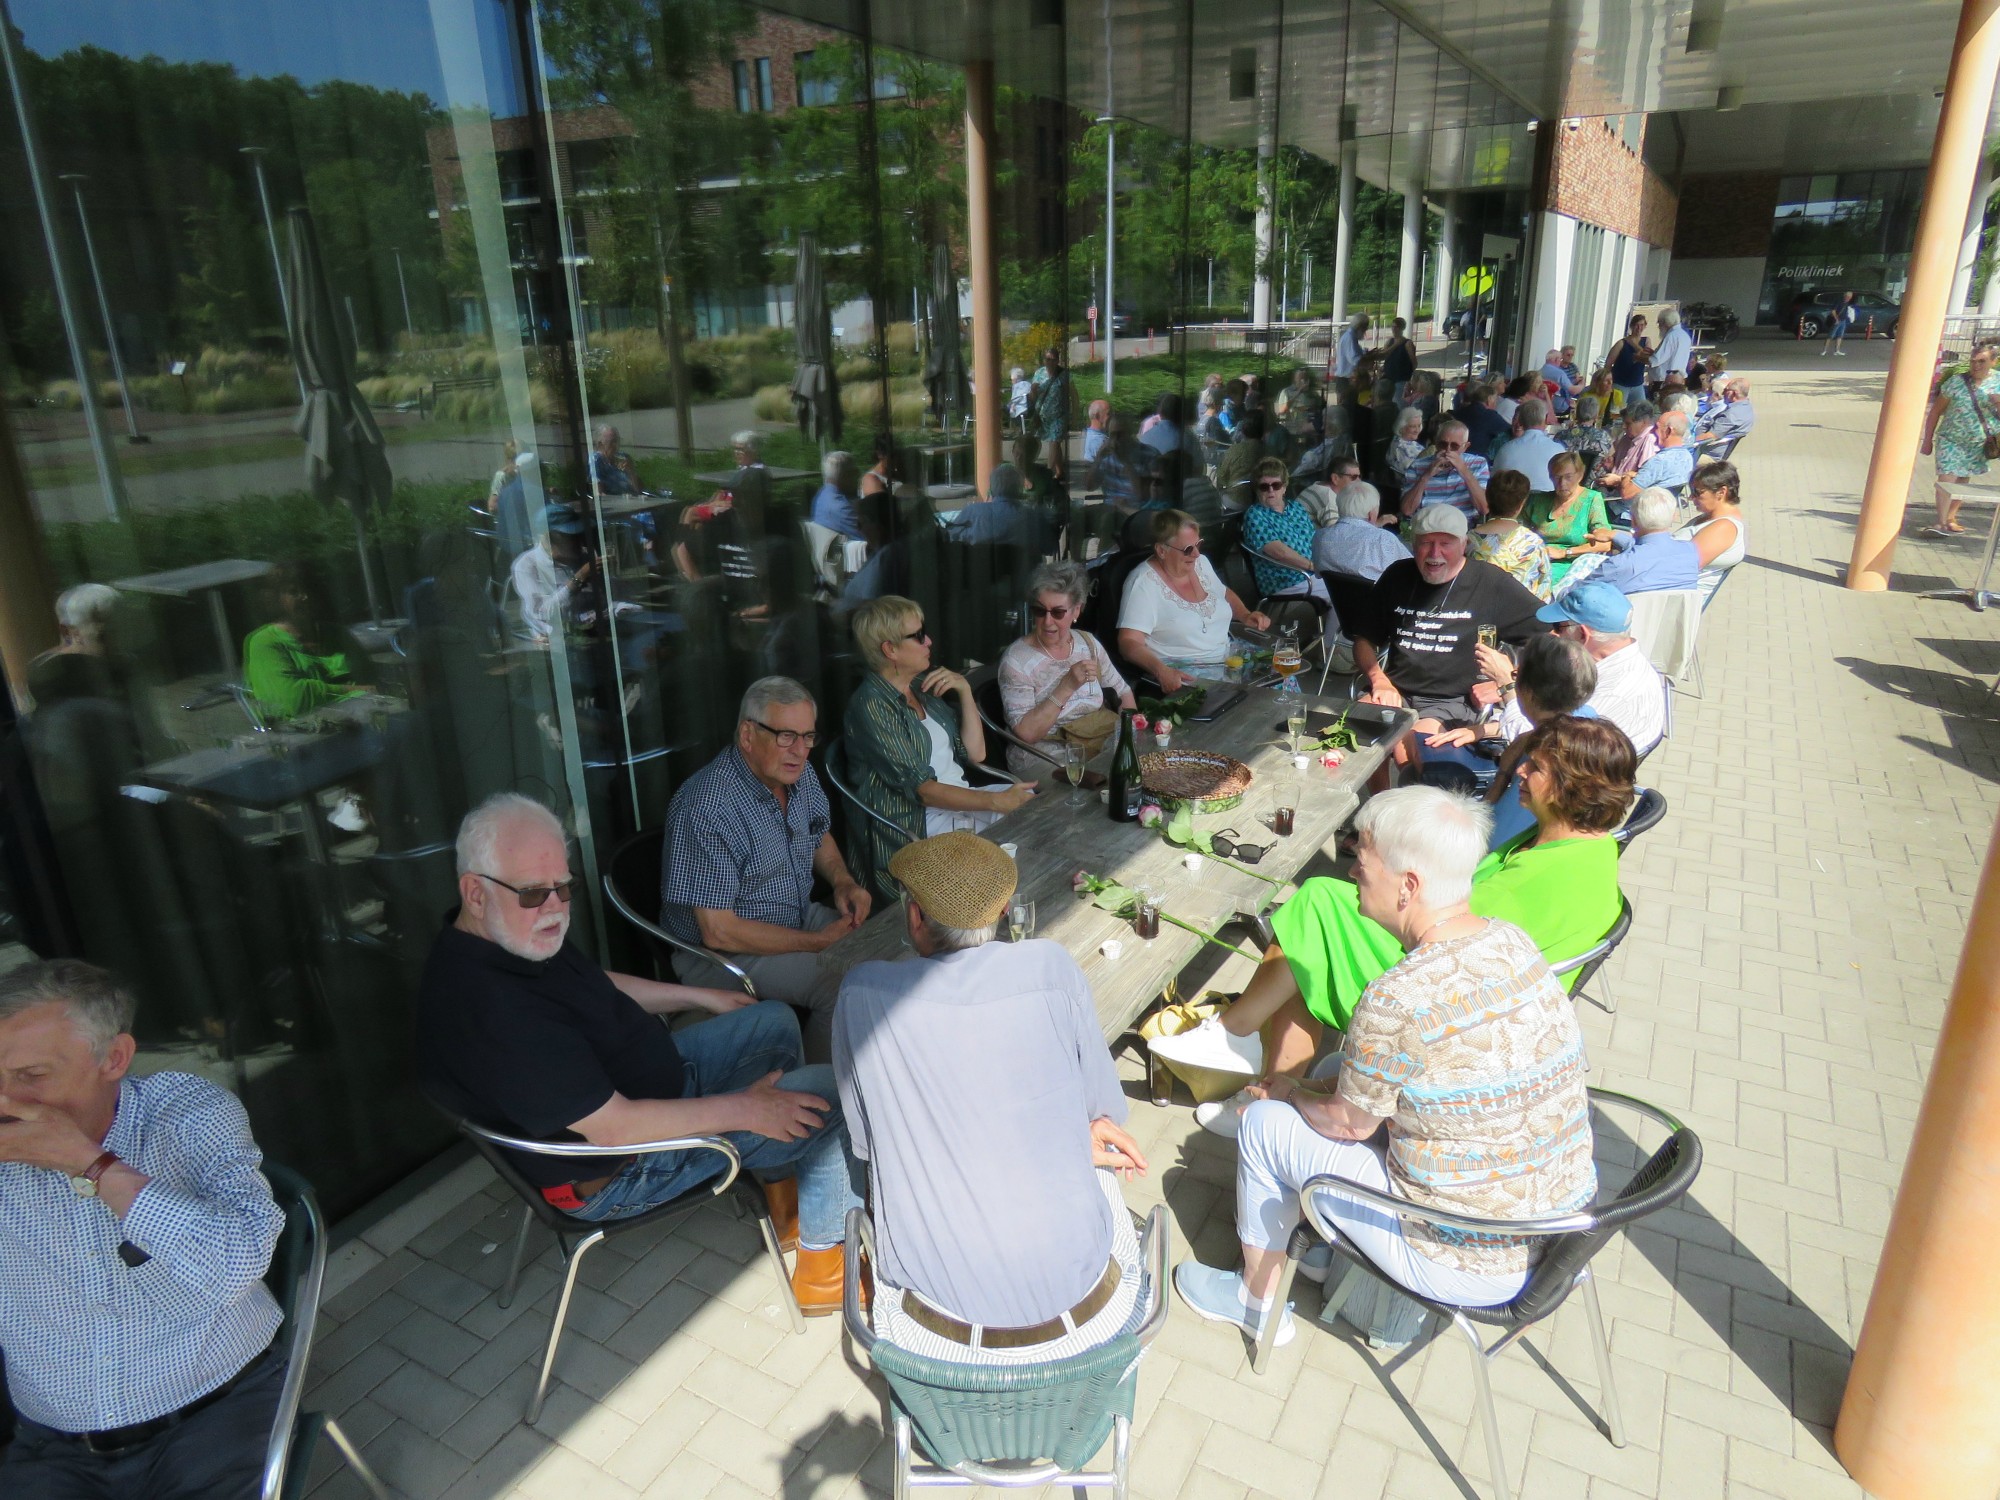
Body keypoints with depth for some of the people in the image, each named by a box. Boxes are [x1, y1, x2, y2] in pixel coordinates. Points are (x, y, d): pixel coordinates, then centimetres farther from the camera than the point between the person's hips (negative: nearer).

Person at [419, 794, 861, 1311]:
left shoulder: (518, 932, -4)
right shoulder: (490, 1011, -35)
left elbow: (598, 984, 17)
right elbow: (611, 1127, -32)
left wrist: (700, 996, 17)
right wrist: (743, 1109, -25)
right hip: (613, 1174, -10)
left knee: (774, 1021, 16)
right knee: (833, 1095, -13)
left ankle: (783, 1194, 26)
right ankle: (821, 1269, 7)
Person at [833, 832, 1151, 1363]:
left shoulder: (863, 992, -8)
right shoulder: (1051, 967, -8)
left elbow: (865, 1142, 5)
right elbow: (1107, 1112, 3)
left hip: (937, 1332, 0)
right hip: (1083, 1318, 1)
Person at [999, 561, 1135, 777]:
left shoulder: (1088, 643, 7)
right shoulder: (1016, 660, -10)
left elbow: (1123, 691, 18)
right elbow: (1026, 733, -18)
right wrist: (1067, 687, -26)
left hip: (1100, 743, 6)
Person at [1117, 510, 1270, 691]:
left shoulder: (1200, 563, 10)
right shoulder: (1144, 582, -13)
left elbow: (1224, 593, 31)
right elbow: (1129, 641, -21)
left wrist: (1245, 615, 11)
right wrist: (1161, 671, -38)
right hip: (1179, 674, -8)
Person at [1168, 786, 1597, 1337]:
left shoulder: (1397, 1001, -29)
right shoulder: (1514, 941, -5)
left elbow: (1348, 1123, -11)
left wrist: (1288, 1093, 9)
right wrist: (1314, 1088, 13)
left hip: (1474, 1270, -7)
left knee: (1266, 1122, 6)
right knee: (1375, 1095, 24)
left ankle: (1258, 1301, 30)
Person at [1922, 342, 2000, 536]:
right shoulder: (1956, 382, -7)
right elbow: (1935, 411, -1)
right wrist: (1928, 440, -2)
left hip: (1979, 444, 3)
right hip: (1951, 440, -3)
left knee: (1963, 480, 13)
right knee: (1946, 479, -14)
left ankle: (1950, 517, 27)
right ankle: (1942, 524, -13)